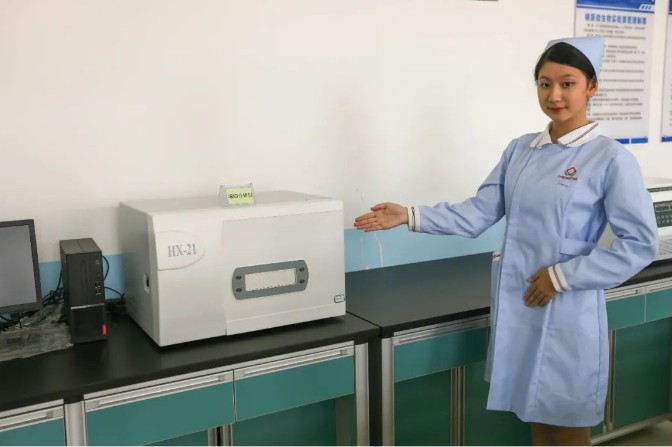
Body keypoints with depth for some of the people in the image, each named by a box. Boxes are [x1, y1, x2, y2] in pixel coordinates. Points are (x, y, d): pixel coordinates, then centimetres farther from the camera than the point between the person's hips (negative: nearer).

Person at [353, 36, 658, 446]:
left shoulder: (610, 158, -11)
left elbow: (641, 244, -12)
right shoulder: (519, 150, 6)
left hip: (567, 313, -5)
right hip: (517, 305, 5)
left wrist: (564, 276, -15)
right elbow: (478, 215, 2)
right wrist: (411, 216, -7)